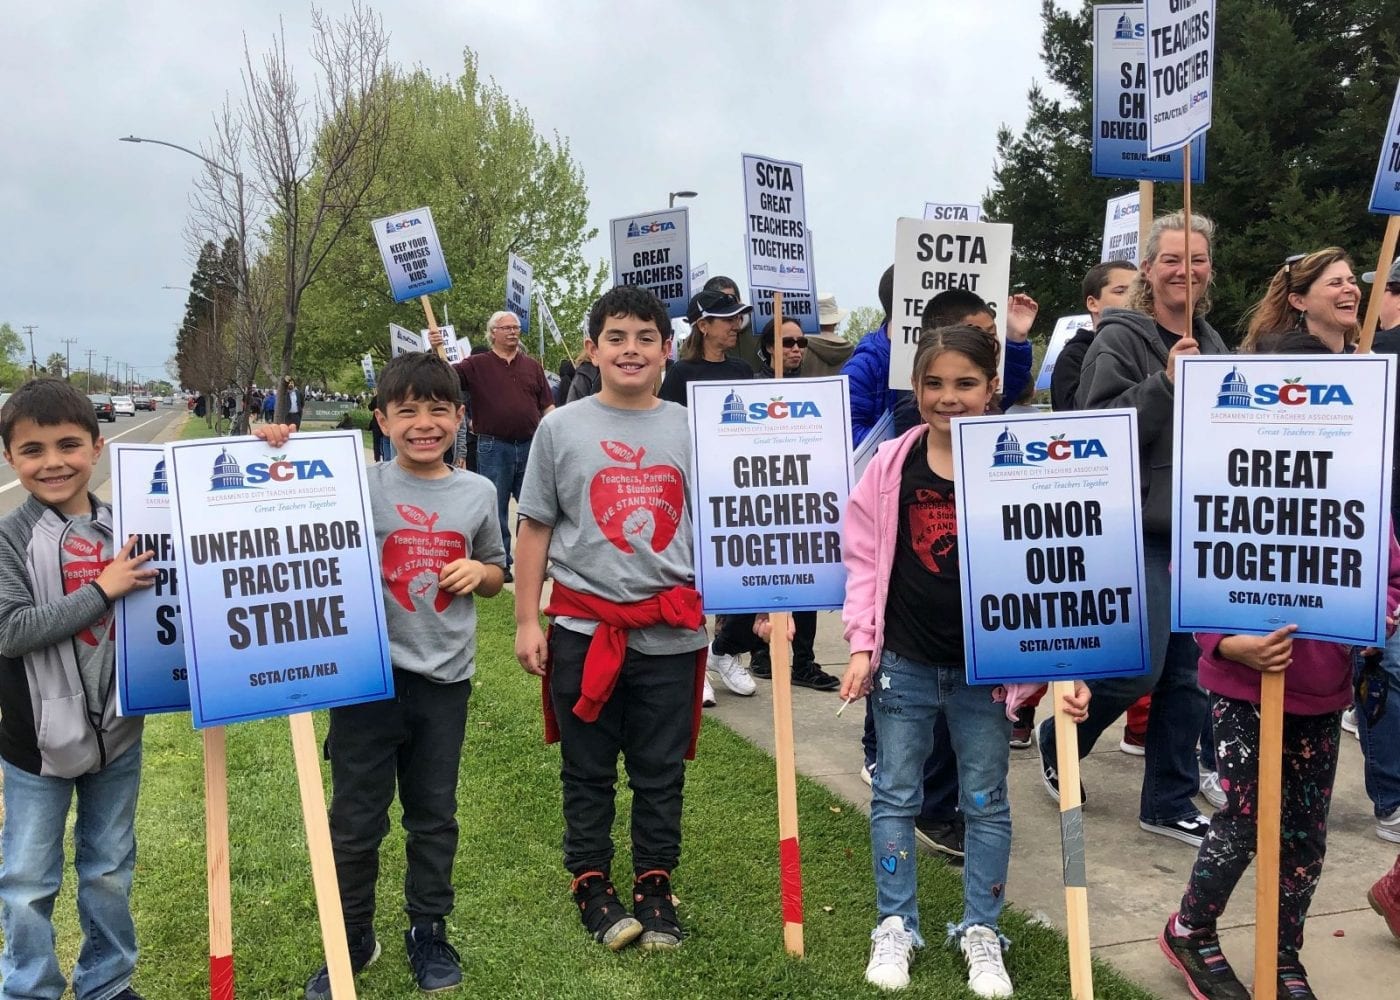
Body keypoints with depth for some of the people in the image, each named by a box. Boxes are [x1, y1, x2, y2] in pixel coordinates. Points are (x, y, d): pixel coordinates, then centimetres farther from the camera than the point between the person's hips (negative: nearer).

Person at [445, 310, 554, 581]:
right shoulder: (477, 365, 2)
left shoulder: (532, 366, 11)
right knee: (496, 510, 5)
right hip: (493, 448, -3)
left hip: (529, 446, 3)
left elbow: (547, 406, 11)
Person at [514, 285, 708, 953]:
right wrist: (526, 621, 2)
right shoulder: (562, 429, 1)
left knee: (661, 772, 11)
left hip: (671, 631, 1)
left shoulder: (689, 430, 3)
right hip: (584, 628, -1)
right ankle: (590, 884, 28)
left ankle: (655, 886, 27)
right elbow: (535, 528, 4)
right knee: (587, 771, 11)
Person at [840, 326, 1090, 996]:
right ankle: (895, 927, 27)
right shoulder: (891, 465, -4)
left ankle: (980, 932, 28)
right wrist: (862, 647, -2)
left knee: (985, 801, 12)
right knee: (895, 794, 11)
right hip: (903, 662, 2)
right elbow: (863, 559, 3)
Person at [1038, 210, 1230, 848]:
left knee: (1189, 670, 8)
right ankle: (1057, 744, 22)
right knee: (1138, 667, -6)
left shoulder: (1210, 342, 13)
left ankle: (1170, 802, 21)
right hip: (1137, 527, -7)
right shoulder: (1120, 340, -9)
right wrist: (1163, 382, -25)